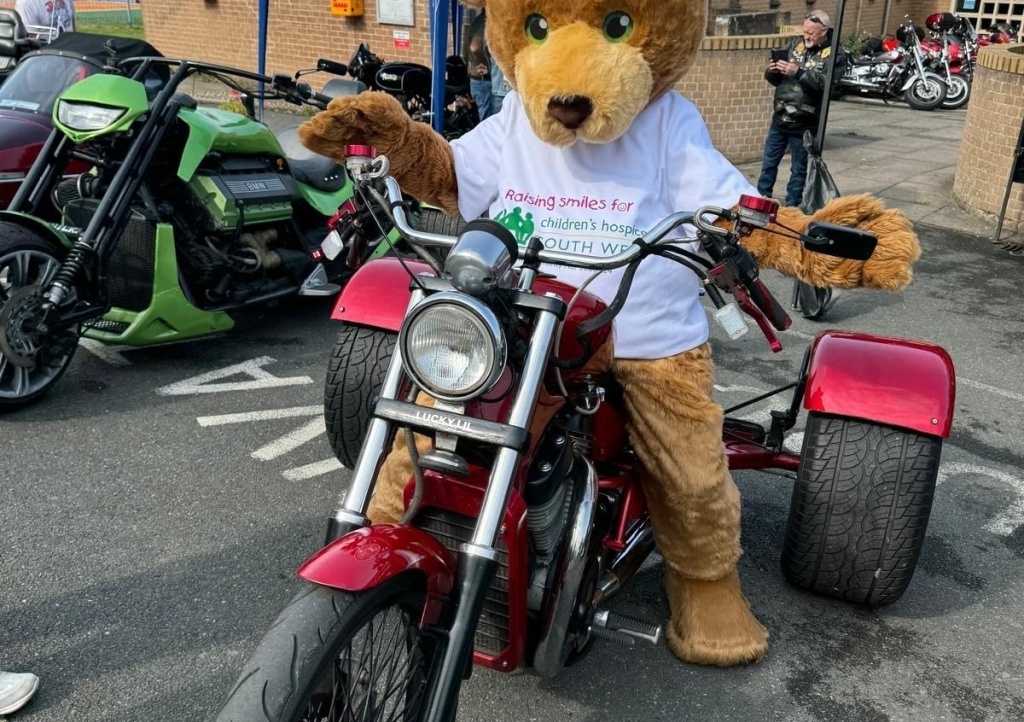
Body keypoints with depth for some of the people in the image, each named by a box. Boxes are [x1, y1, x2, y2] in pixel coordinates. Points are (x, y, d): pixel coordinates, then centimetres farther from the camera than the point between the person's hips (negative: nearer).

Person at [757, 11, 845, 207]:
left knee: (799, 170, 7)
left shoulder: (835, 54, -7)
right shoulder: (796, 44, 8)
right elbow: (775, 79, 12)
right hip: (779, 118, 5)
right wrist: (772, 71, -11)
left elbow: (825, 83, -23)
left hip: (804, 124, -5)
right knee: (768, 163, 13)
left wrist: (798, 72, -30)